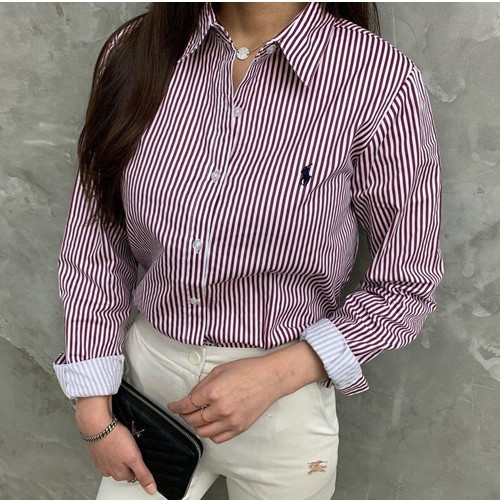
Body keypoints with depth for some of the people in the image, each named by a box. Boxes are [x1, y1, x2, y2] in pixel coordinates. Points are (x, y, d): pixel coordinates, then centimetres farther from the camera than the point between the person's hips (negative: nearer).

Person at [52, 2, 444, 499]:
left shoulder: (381, 80, -19)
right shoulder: (134, 50, -9)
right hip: (146, 369, 3)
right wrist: (95, 413, -2)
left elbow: (406, 285, -8)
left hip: (282, 398, -2)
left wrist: (274, 376, -17)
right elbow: (95, 236, -2)